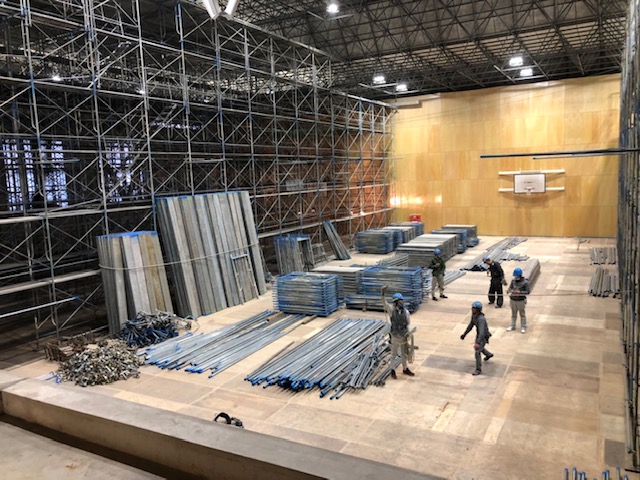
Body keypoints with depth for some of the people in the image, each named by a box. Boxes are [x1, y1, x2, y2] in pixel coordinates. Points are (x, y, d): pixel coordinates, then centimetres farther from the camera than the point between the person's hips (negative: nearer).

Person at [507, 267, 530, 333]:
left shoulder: (525, 282, -12)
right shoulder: (513, 281, 0)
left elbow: (527, 292, -11)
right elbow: (510, 288, 3)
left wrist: (520, 292, -23)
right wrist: (509, 291, -19)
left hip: (521, 301, -4)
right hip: (513, 300, 4)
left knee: (522, 314, 8)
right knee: (513, 314, 16)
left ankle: (523, 327, 18)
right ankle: (512, 326, 27)